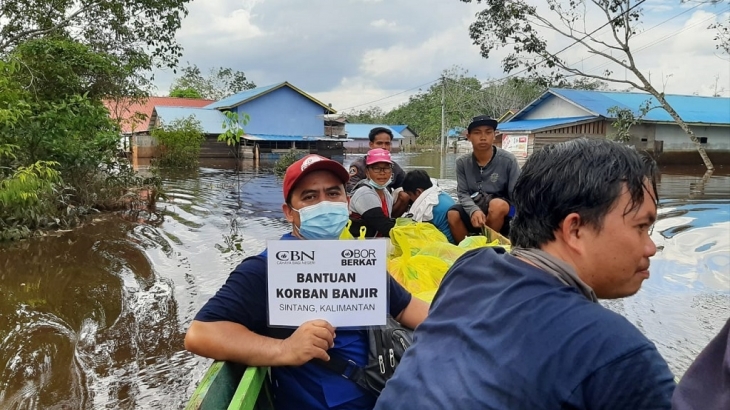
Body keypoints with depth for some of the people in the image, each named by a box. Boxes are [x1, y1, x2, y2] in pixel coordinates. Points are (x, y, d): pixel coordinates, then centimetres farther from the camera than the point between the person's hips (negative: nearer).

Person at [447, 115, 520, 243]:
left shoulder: (508, 160, -11)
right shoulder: (462, 162, -2)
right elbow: (463, 194, -6)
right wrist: (474, 210, -28)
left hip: (500, 213, -2)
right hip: (473, 208, 2)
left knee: (497, 204, -34)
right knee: (453, 215, -27)